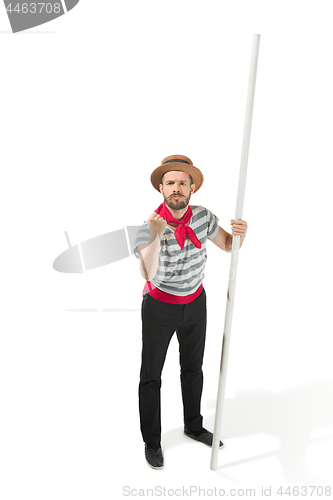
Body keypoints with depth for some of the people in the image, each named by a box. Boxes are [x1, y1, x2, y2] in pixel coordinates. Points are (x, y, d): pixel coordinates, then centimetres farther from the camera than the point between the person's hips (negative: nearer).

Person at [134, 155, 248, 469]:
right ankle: (151, 441, 31)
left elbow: (229, 246, 2)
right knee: (151, 375, 9)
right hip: (160, 307, -4)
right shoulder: (148, 227, -26)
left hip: (195, 303, 4)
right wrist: (156, 235, -56)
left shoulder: (203, 216, -12)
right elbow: (147, 273, -41)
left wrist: (240, 231, -20)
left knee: (193, 368, 20)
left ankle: (193, 426, 44)